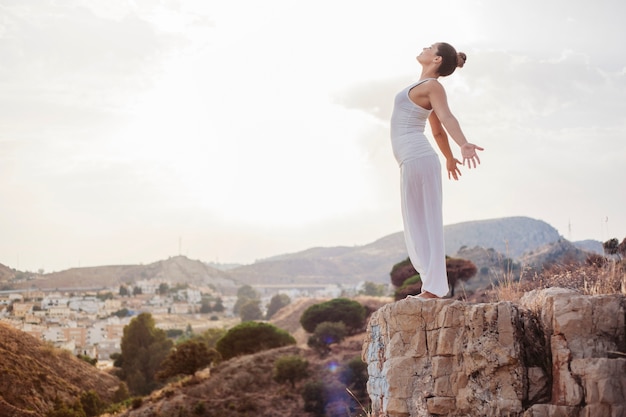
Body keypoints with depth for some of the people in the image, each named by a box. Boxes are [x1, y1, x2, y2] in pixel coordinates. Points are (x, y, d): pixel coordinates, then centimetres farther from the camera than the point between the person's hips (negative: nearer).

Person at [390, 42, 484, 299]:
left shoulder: (432, 85, -7)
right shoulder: (427, 87, 20)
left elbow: (446, 117, -25)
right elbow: (438, 131, 29)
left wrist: (464, 144, -42)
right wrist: (449, 158, 43)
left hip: (417, 158, -9)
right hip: (414, 160, 9)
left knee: (424, 225, -9)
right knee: (418, 227, 10)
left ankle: (433, 289, -7)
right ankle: (432, 287, 13)